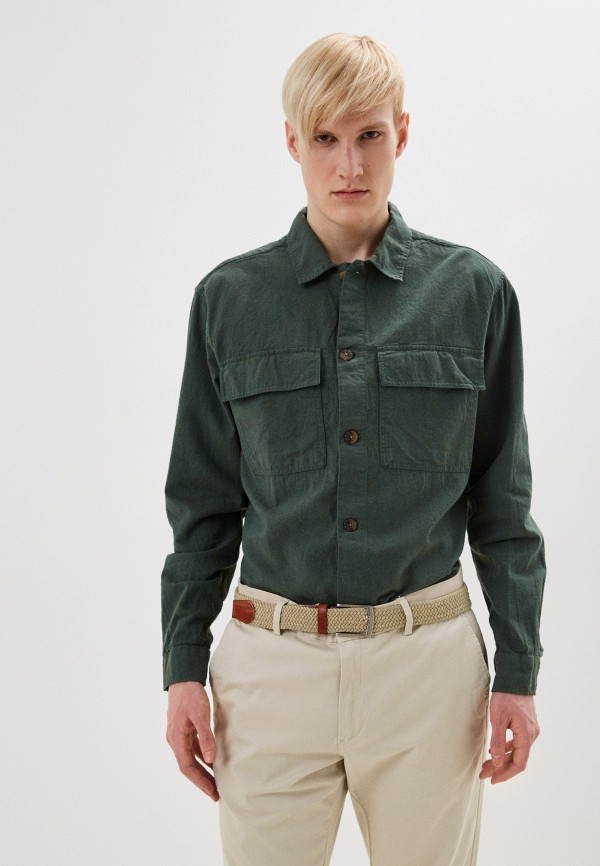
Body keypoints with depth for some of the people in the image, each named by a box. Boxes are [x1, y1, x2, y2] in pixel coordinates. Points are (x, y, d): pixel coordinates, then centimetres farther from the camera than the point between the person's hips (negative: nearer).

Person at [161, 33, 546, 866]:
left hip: (428, 663, 0)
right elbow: (203, 500, 5)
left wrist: (518, 670, 0)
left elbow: (503, 499, 3)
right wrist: (184, 670, 2)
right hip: (273, 662, 0)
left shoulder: (474, 291, 0)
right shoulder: (230, 297, 1)